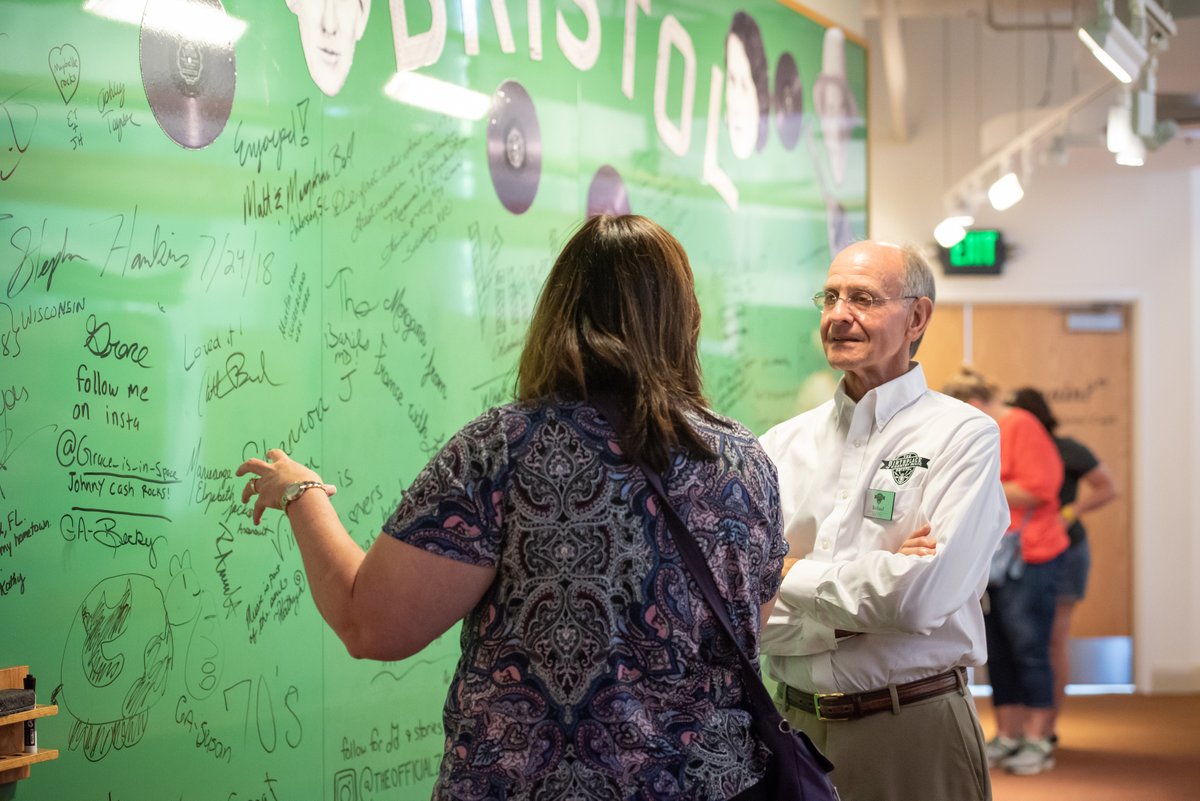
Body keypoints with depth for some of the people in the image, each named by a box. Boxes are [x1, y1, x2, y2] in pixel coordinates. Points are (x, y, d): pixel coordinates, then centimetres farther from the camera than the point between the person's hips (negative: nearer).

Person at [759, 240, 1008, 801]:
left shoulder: (964, 436, -7)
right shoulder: (782, 445, 5)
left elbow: (920, 599, -20)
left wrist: (792, 577, -7)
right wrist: (876, 584, -15)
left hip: (912, 734, -4)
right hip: (795, 726, 4)